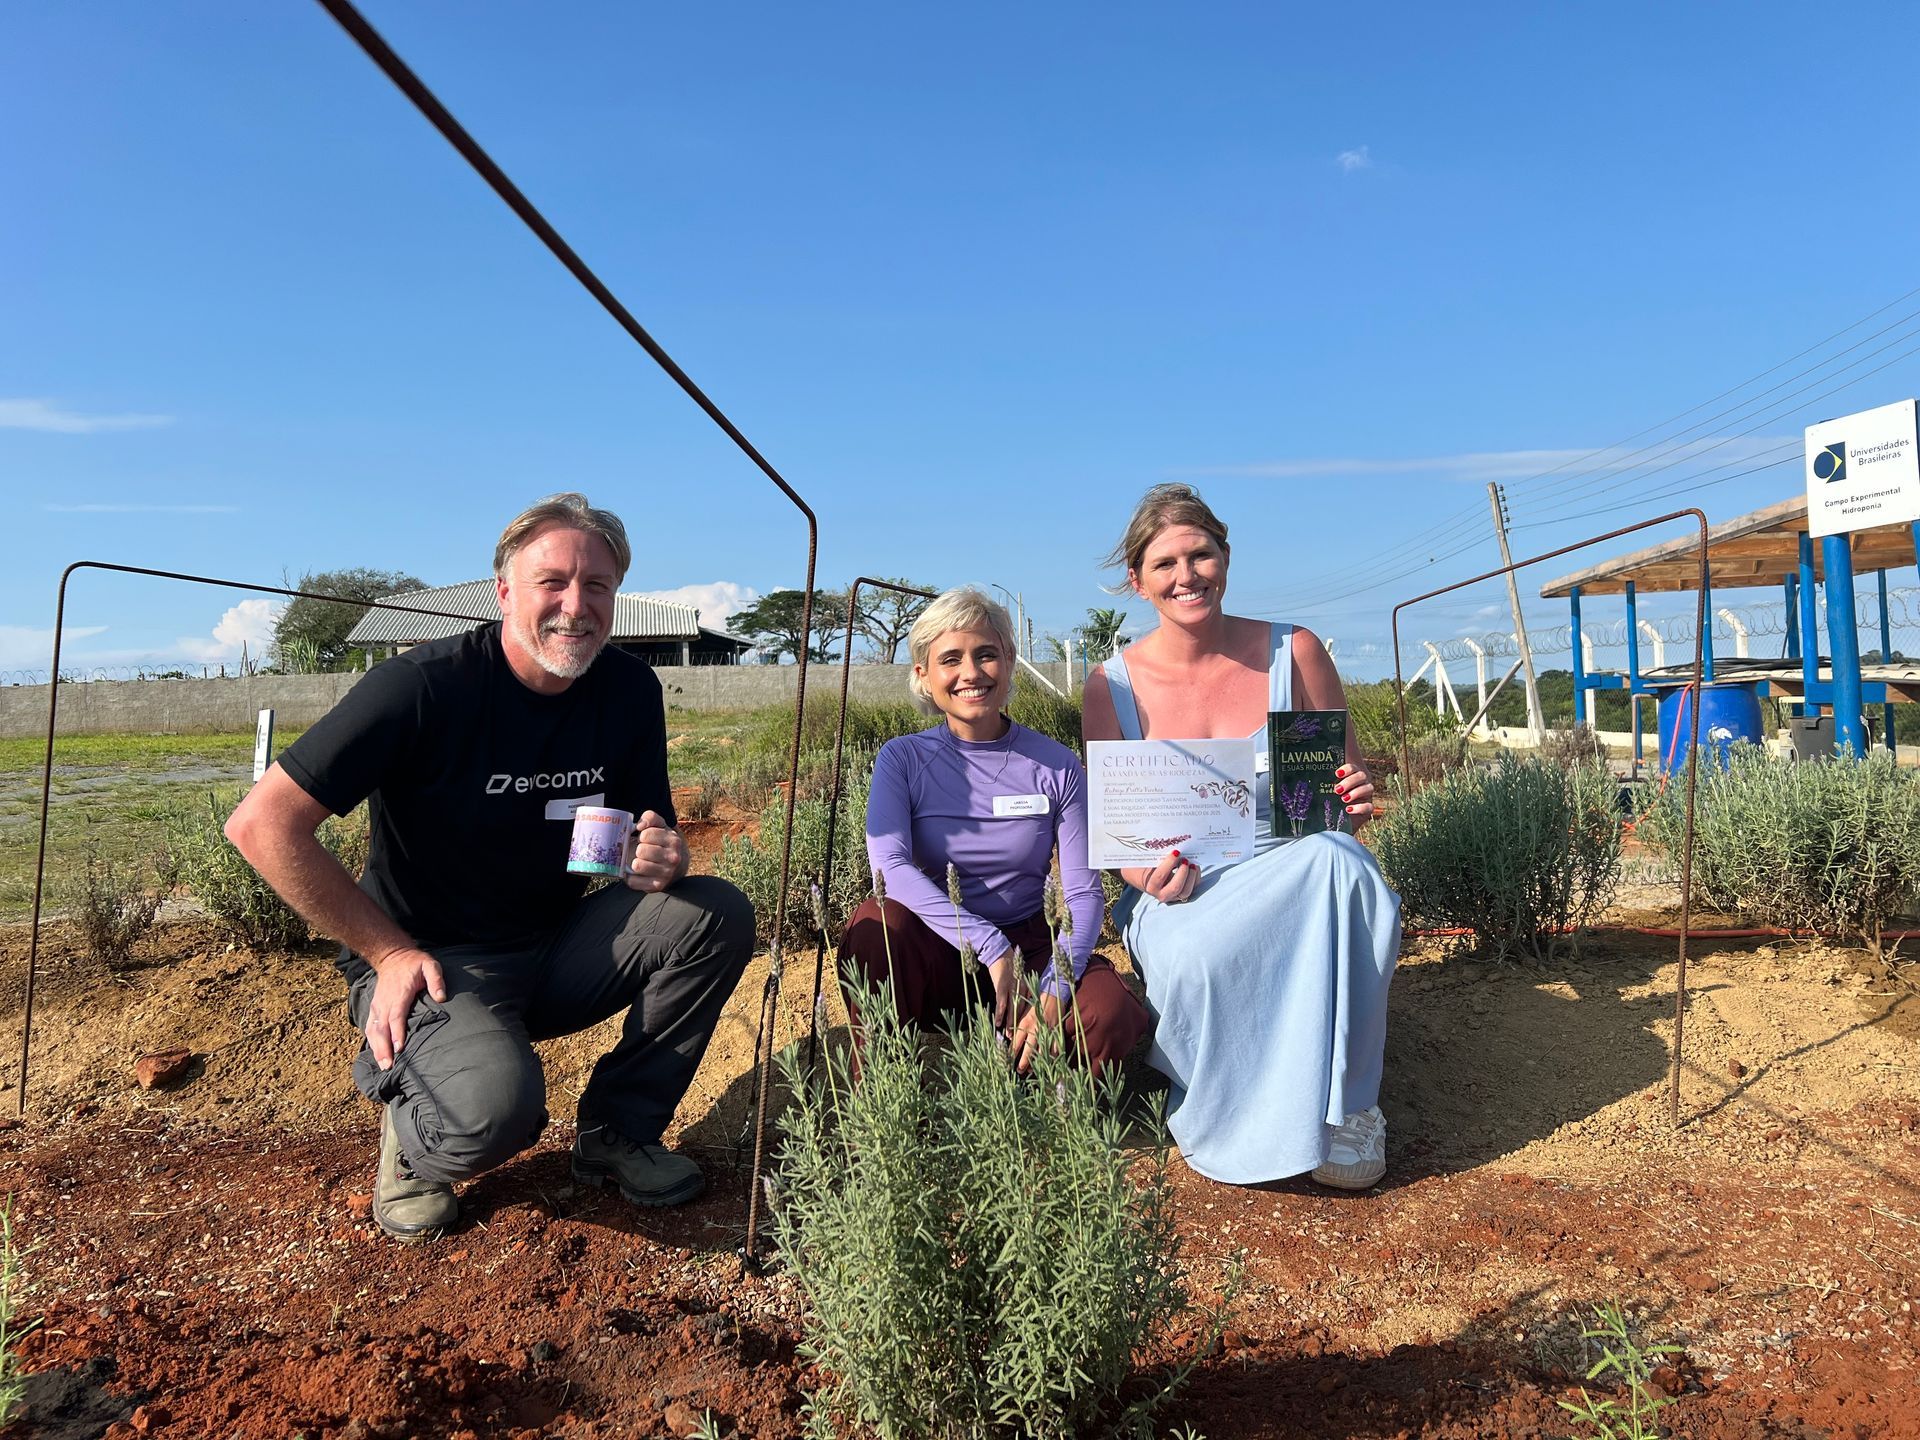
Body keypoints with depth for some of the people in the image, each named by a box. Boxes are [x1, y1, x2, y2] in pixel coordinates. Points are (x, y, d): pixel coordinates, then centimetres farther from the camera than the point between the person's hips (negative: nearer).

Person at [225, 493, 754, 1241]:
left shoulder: (630, 690, -3)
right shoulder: (426, 686, -18)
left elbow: (650, 833, 7)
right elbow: (262, 824, -18)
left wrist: (663, 861, -19)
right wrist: (388, 952, -16)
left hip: (556, 953, 6)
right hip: (429, 966, -5)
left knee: (717, 913, -17)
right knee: (496, 1103, -35)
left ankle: (618, 1131, 2)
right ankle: (412, 1128, 5)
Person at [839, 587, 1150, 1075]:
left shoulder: (1056, 766, -3)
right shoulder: (902, 759, -4)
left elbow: (1083, 893, -6)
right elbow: (889, 866, -20)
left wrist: (1055, 990, -24)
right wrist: (991, 946, -29)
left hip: (1028, 947, 1)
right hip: (935, 952, 0)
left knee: (1115, 1017, -28)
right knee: (878, 920, -33)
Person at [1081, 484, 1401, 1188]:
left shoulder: (1294, 653, 0)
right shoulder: (1112, 685, 0)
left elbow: (1352, 783, 9)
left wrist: (1356, 801, -16)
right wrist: (1149, 874, -18)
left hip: (1295, 876, 1)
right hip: (1176, 895, 0)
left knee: (1336, 861, -36)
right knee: (1194, 957, -37)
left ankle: (1342, 1101, -20)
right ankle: (1212, 1120, -6)